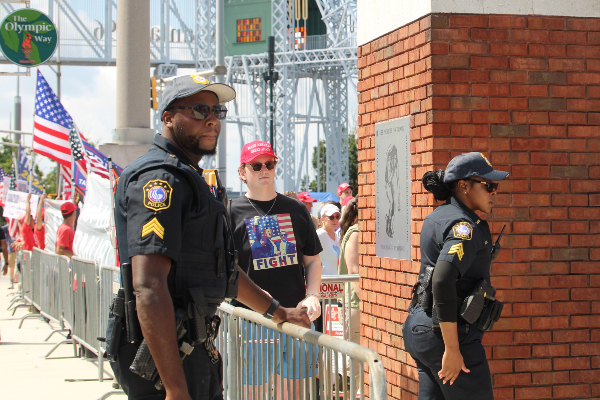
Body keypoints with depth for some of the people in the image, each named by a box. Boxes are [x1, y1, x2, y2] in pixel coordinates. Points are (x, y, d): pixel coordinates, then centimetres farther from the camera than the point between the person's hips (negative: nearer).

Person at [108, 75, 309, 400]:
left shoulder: (188, 179, 20)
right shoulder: (159, 178, -15)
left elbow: (220, 266, 32)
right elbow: (148, 288, -26)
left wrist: (276, 311, 36)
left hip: (196, 347, 10)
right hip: (165, 357, -10)